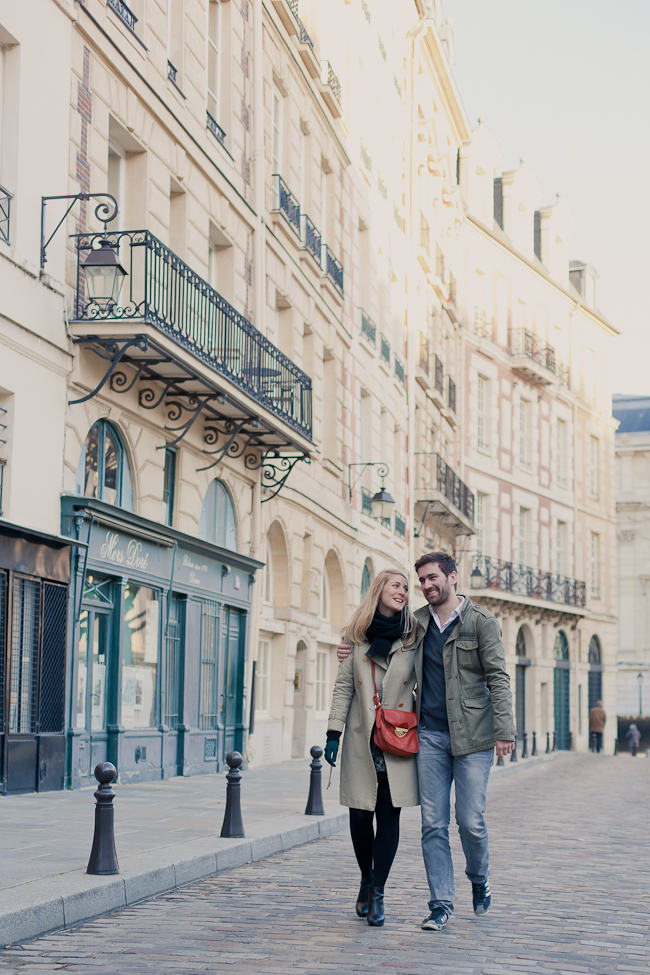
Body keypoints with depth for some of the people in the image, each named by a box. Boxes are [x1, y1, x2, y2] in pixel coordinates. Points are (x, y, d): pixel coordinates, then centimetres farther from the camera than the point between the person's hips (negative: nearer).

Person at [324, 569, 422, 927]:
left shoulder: (414, 636, 5)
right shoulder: (355, 636, 6)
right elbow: (343, 686, 7)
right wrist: (333, 733, 0)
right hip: (361, 740, 1)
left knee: (389, 814, -3)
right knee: (360, 814, 2)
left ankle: (377, 892, 3)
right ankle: (366, 880, 25)